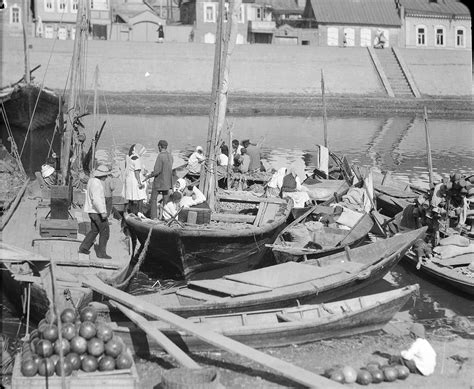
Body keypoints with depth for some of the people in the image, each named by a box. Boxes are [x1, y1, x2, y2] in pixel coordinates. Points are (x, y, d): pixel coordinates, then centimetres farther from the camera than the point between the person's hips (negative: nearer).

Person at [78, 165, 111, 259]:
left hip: (92, 211, 10)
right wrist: (102, 212, -29)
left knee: (94, 230, 21)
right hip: (98, 212, -10)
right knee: (104, 232, 1)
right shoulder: (97, 183, -22)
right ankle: (101, 252, 6)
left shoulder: (92, 180, 9)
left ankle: (83, 247, 23)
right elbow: (96, 199, -29)